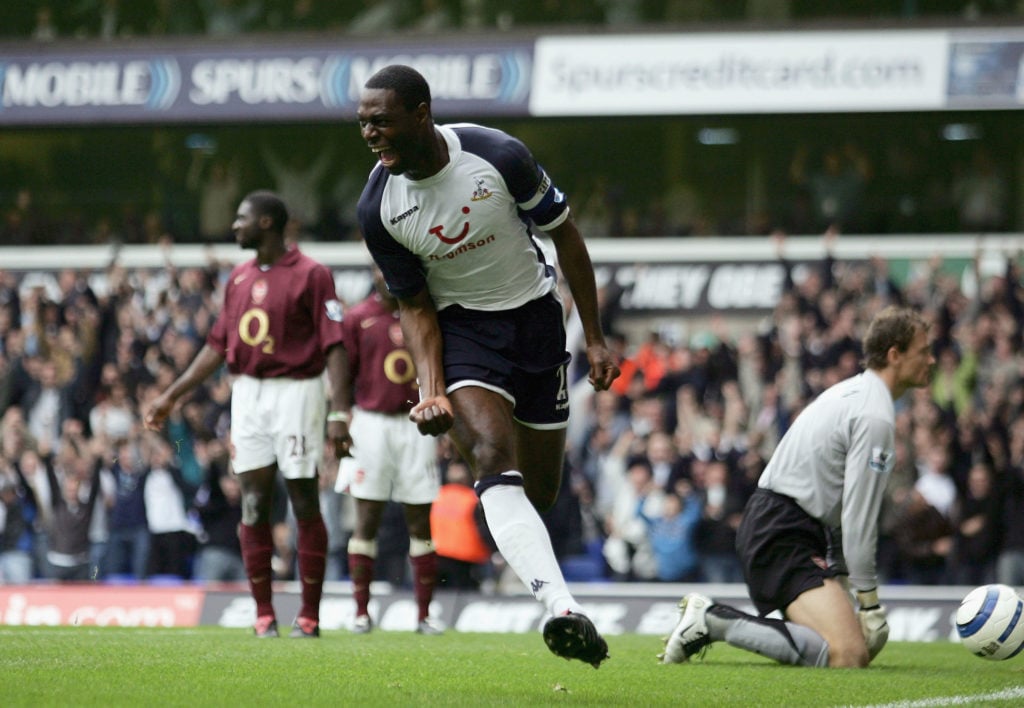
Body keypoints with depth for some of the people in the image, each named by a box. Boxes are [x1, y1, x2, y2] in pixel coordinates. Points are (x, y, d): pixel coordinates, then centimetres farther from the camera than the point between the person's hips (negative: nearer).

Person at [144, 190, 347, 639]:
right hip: (247, 394, 6)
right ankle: (263, 614, 8)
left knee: (305, 503, -2)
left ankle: (310, 615, 2)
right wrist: (172, 396, 18)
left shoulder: (310, 275, -6)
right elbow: (218, 345, 19)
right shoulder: (239, 278, 14)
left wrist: (337, 412, -19)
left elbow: (334, 347, -10)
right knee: (254, 504, 3)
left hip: (296, 392, -6)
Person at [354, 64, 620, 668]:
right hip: (459, 329, -1)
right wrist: (432, 390, -18)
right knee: (493, 456, -26)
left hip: (535, 317, 1)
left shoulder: (498, 156, -18)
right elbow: (415, 306, -2)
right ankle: (563, 608, -40)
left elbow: (565, 235, -4)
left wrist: (596, 339, -1)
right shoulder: (377, 208, -12)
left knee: (541, 491, 5)